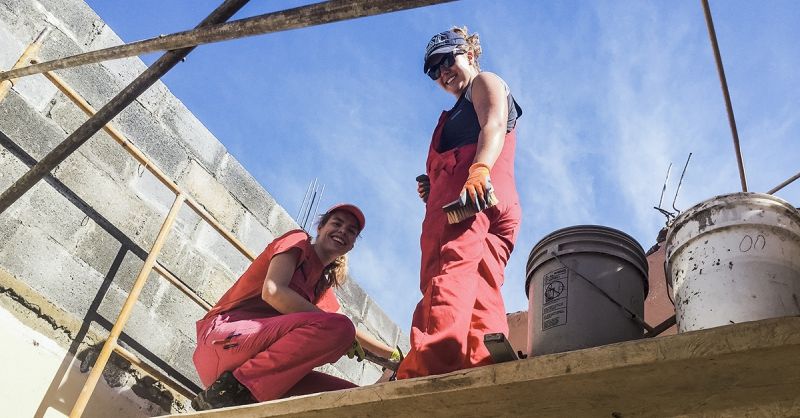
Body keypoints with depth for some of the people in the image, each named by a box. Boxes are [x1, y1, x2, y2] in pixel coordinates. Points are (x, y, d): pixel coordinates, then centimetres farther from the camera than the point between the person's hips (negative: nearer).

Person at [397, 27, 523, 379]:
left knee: (449, 273, -29)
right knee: (480, 298, -10)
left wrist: (479, 170, -23)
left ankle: (429, 366, -45)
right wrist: (431, 188, 16)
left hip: (471, 191, -9)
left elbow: (494, 126, -4)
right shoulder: (461, 113, 44)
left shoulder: (486, 81, 19)